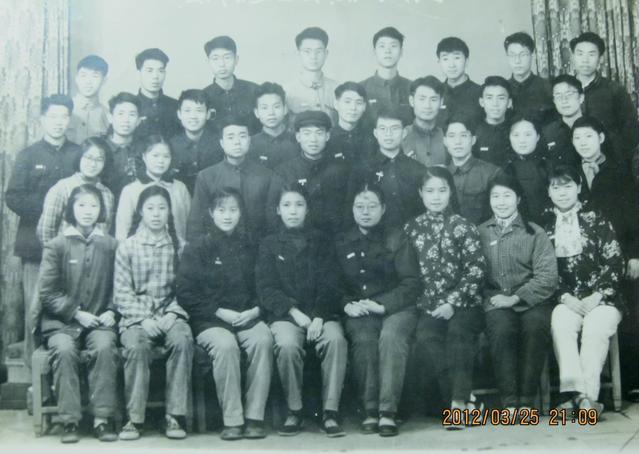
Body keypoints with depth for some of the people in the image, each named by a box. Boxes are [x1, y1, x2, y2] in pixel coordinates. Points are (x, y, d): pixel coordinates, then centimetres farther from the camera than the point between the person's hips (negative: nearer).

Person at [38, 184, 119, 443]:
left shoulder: (110, 245, 8)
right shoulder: (56, 245, 3)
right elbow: (46, 291, -1)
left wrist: (111, 311, -5)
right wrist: (77, 313, -9)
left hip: (99, 321, 1)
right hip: (62, 322, -1)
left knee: (105, 347, -30)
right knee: (64, 349, -31)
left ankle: (102, 418, -23)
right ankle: (69, 420, -22)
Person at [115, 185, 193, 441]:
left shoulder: (179, 247, 10)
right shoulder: (127, 247, 6)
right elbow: (121, 293, 1)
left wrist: (172, 314, -10)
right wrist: (143, 319, -11)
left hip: (169, 313, 1)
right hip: (136, 316, -1)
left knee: (183, 340, -31)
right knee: (136, 345, -32)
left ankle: (174, 416, -24)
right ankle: (134, 418, -20)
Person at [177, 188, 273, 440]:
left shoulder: (249, 247, 16)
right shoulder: (197, 248, 7)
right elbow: (186, 293, -1)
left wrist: (255, 310, -5)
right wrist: (220, 312, -10)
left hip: (248, 317, 2)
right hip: (210, 320, -2)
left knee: (263, 339, -30)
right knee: (225, 345, -34)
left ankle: (254, 417, -25)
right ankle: (232, 420, -25)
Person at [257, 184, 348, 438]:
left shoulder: (320, 242, 15)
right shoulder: (269, 245, 13)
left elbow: (329, 285, 5)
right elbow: (266, 288, 2)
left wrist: (319, 317, -13)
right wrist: (294, 312, -14)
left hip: (321, 313, 1)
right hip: (285, 314, -1)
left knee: (336, 340, -31)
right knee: (287, 345, -33)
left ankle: (330, 412, -25)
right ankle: (294, 412, -16)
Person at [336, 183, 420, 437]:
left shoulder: (396, 239, 10)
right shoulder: (341, 244, 16)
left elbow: (411, 283, 1)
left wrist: (382, 305, -13)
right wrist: (347, 305, -8)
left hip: (394, 308, -1)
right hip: (357, 311, 1)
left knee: (391, 335, -34)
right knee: (363, 339, -32)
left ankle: (388, 413, -34)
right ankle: (370, 411, -24)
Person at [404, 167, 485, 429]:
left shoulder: (462, 226, 4)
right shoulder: (412, 229, 13)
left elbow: (476, 269, -2)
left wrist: (453, 303, -11)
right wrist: (425, 304, 1)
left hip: (462, 304, -2)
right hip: (429, 307, 2)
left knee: (458, 332, -32)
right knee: (425, 339, -28)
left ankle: (458, 400, -35)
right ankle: (464, 401, -27)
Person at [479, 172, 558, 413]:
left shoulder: (535, 233, 10)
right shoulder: (480, 233, 15)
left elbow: (548, 276, 0)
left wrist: (515, 298, -9)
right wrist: (490, 298, -9)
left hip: (531, 300, 0)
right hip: (496, 301, 0)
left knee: (535, 328, -32)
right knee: (501, 330, -32)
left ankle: (526, 400, -23)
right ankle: (509, 401, -25)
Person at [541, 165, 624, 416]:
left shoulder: (596, 219, 8)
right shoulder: (545, 224, 12)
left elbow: (615, 262, 3)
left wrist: (596, 297, -9)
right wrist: (565, 297, -8)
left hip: (601, 299, -1)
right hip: (567, 300, 1)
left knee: (595, 329, -31)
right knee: (560, 324, -31)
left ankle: (583, 395, -38)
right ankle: (577, 393, -41)